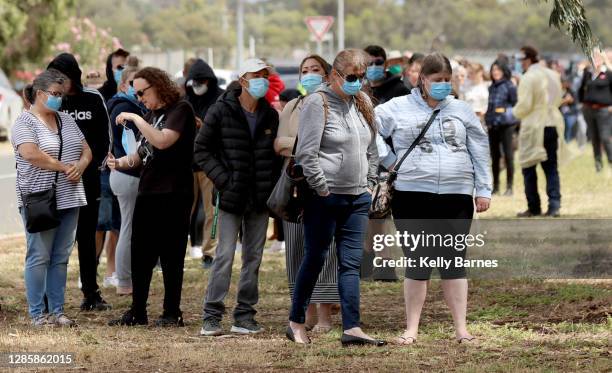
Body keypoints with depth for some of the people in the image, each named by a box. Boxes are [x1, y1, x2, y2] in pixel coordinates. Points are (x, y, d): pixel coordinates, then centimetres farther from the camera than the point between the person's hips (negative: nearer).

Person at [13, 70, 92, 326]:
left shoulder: (66, 120, 15)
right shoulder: (25, 123, -6)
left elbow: (86, 151, 16)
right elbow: (31, 154, -21)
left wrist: (80, 166, -6)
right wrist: (65, 168, -15)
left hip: (69, 199, 7)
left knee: (61, 257, 8)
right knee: (39, 257, -3)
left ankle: (57, 311, 13)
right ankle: (37, 314, 1)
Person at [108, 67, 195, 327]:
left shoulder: (180, 110, -8)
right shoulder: (151, 115, 16)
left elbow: (163, 140, -24)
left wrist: (135, 119, -18)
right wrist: (120, 162, 1)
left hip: (173, 195, -8)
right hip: (147, 193, 8)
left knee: (170, 256, -2)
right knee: (140, 256, 9)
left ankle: (172, 313, 6)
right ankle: (138, 312, 15)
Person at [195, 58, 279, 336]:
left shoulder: (270, 115, 9)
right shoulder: (221, 111, -5)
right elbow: (202, 149, -2)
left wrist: (272, 184, 4)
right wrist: (223, 179, -11)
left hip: (260, 198, 5)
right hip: (231, 197, -5)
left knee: (254, 256, 6)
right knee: (225, 255, -9)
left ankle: (245, 316, 13)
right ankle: (212, 317, -4)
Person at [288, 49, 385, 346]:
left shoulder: (363, 104, 12)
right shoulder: (318, 103, -10)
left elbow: (372, 149, 20)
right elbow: (306, 153, -15)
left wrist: (369, 184, 12)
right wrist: (323, 188, -14)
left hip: (358, 199, 6)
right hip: (325, 197, -6)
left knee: (351, 263, 0)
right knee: (314, 260, 2)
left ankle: (351, 328, -3)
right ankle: (296, 322, 15)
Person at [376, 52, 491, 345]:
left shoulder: (461, 110, 11)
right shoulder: (397, 109, 3)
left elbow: (479, 150, 13)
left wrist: (483, 189, 10)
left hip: (456, 195, 2)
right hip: (413, 196, -2)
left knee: (454, 261, 4)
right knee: (418, 261, 1)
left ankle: (461, 329, 7)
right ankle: (411, 329, 8)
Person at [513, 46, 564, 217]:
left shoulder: (528, 78, -15)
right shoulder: (553, 75, 7)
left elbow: (524, 105, -17)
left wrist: (516, 112, 3)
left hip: (533, 127, -6)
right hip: (553, 124, 6)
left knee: (529, 168, 6)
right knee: (551, 168, 9)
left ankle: (534, 207, 8)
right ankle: (554, 205, 0)